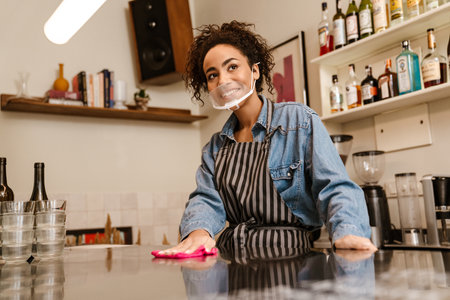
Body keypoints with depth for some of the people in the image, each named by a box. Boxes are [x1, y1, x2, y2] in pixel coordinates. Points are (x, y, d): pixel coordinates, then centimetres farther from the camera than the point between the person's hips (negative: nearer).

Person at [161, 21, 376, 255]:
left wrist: (347, 231, -26)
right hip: (231, 258, 3)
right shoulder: (215, 148, 18)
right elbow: (206, 199, 7)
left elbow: (334, 188, -5)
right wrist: (198, 230, -18)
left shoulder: (300, 121, 4)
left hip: (290, 256, -2)